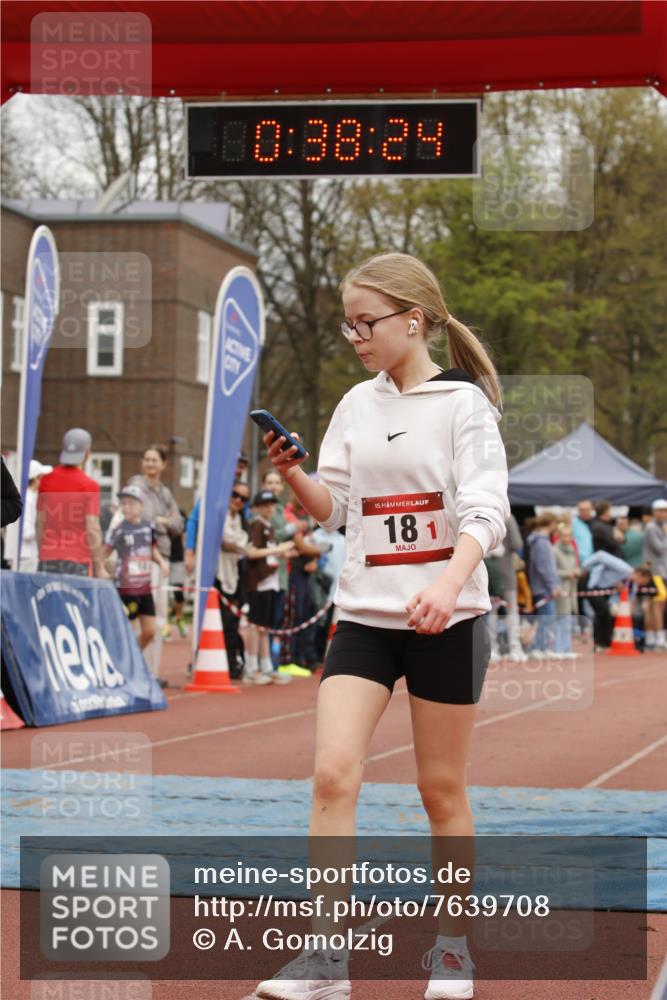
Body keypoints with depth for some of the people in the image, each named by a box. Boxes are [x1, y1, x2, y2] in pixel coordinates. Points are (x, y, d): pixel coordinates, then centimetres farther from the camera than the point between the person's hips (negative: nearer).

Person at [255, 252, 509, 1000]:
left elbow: (485, 511, -14)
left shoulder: (463, 403, -6)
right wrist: (291, 474, -9)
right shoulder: (357, 405, 9)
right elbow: (332, 510, 11)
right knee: (332, 773, -10)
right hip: (364, 615, 4)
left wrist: (448, 583, -32)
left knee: (441, 789, 6)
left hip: (445, 620, -4)